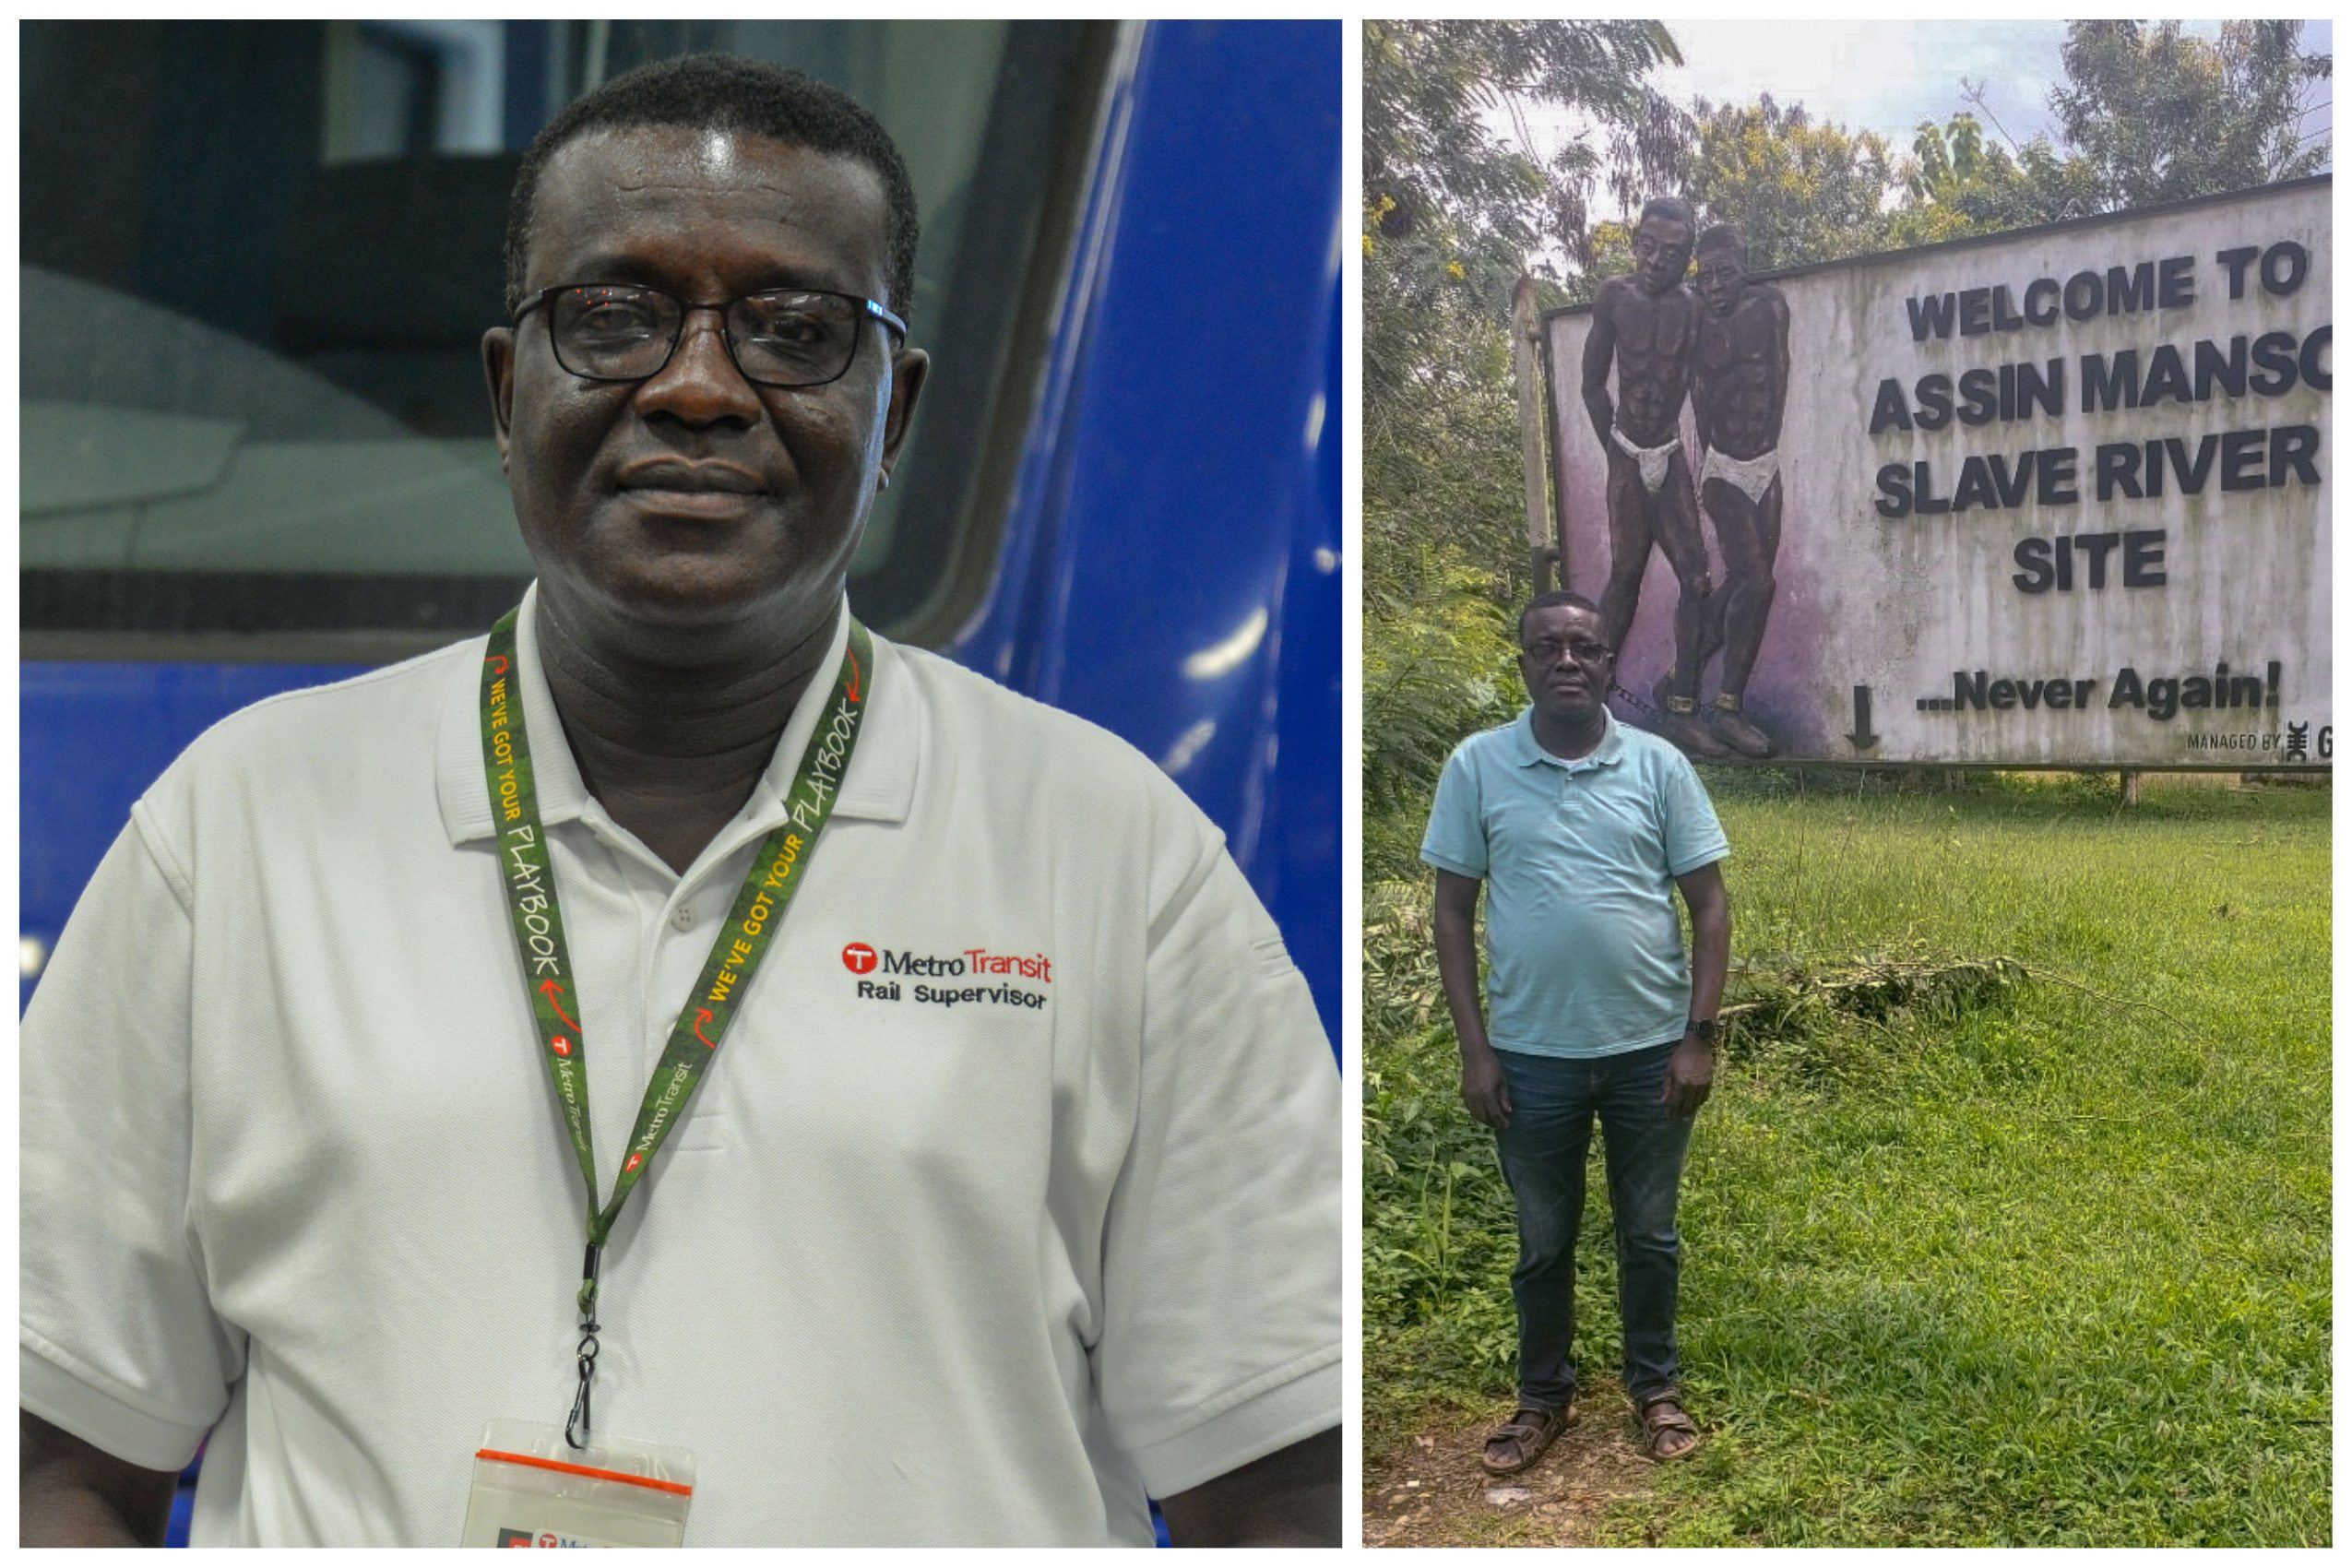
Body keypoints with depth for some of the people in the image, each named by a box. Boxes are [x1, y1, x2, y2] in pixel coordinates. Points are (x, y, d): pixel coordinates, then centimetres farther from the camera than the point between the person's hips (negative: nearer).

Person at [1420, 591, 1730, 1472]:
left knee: (1649, 1234, 15)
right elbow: (1453, 911, -1)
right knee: (1543, 1243, 14)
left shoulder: (1659, 766, -3)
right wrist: (1474, 1048, -5)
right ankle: (1544, 1396, 32)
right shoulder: (1477, 766, -4)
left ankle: (1654, 1386, 34)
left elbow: (1709, 906, 0)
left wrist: (1699, 1037, -6)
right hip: (1533, 1055, 0)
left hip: (1650, 1049, 0)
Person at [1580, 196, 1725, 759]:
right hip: (1628, 458, -2)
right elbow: (1594, 385, 5)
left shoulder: (1691, 307, 2)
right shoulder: (1614, 296, -2)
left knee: (1696, 576, -5)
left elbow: (1698, 384, 13)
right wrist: (1617, 452, 5)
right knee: (1626, 574, 0)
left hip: (1671, 455, 2)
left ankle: (1681, 708, -1)